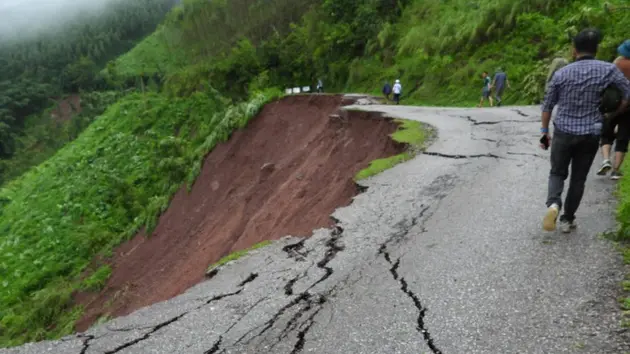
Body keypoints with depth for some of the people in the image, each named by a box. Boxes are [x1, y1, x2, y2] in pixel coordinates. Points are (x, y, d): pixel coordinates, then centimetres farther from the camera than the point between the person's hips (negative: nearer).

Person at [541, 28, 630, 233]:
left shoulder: (561, 73, -4)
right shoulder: (608, 70, -6)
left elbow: (548, 105, 1)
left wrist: (544, 131, 10)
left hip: (563, 132, 0)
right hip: (590, 134, 0)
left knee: (557, 173, 14)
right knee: (578, 179, 13)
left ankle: (553, 204, -14)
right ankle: (567, 219, 19)